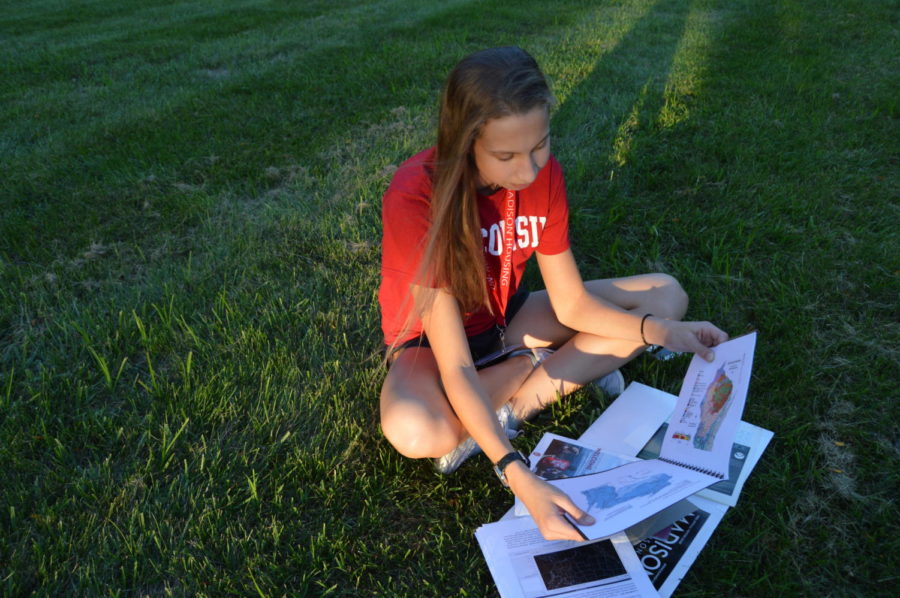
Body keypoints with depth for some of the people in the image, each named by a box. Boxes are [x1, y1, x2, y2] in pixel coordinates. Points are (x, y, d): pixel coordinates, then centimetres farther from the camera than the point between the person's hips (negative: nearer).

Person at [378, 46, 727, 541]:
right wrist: (518, 479, -45)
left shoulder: (542, 173, -16)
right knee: (415, 431, -40)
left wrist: (659, 330, -24)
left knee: (666, 295, -6)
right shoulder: (415, 198, -33)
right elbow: (456, 369, -35)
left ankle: (508, 408, -15)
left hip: (504, 316, 6)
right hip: (428, 337, -5)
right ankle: (554, 365, -11)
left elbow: (572, 302, -8)